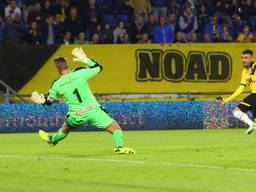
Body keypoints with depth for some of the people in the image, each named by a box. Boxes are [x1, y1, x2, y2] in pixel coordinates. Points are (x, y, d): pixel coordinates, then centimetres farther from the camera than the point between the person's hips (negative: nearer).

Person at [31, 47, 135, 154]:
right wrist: (85, 59, 9)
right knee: (115, 128, 3)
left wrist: (42, 101, 25)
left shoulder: (56, 85, -3)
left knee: (65, 129, 33)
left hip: (76, 116, 3)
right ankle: (119, 147, -15)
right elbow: (98, 68, 4)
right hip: (93, 110, -3)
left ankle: (52, 140, 56)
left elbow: (49, 102, 11)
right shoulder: (79, 73, -9)